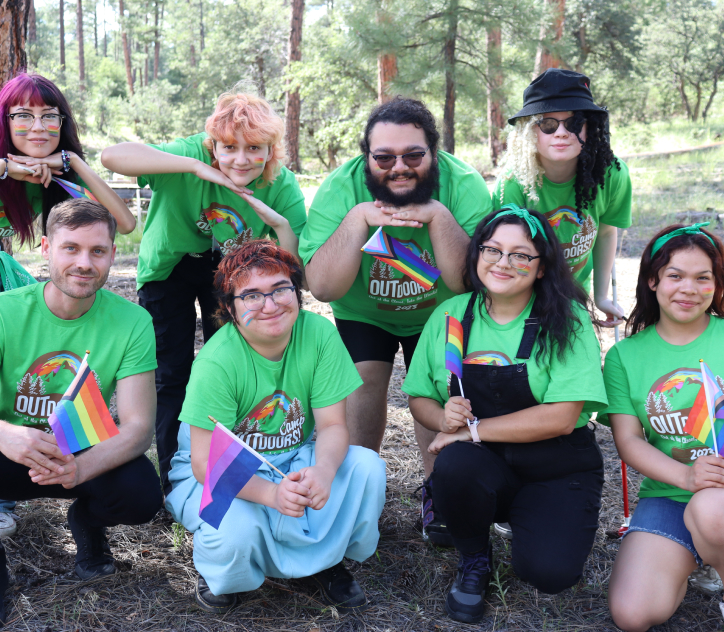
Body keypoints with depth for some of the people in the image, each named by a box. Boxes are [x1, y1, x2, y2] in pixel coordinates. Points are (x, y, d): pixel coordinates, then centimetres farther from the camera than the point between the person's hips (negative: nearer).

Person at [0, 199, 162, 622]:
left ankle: (88, 523, 10)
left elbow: (138, 425, -18)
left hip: (91, 454, 1)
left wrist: (80, 467, -38)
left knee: (143, 495, -30)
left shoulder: (131, 322, -12)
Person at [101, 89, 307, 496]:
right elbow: (113, 156, -45)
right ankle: (175, 480, 16)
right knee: (172, 374, 0)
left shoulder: (282, 186, -20)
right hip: (170, 265, -2)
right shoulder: (192, 154, -29)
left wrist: (281, 224, -36)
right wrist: (196, 167, -49)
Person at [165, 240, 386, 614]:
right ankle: (219, 574, 4)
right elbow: (206, 463, -25)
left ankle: (325, 560, 4)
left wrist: (322, 471, -37)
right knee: (235, 531, -34)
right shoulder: (217, 362, -26)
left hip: (293, 461, 4)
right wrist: (272, 493, -43)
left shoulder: (320, 334, -15)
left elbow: (333, 425, -13)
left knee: (367, 467, -22)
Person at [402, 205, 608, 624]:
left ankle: (522, 522, 13)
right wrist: (443, 419, -17)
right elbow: (419, 398, 7)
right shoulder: (450, 315, 0)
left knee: (550, 572, -24)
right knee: (455, 464, -32)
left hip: (557, 471, -2)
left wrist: (472, 429, -19)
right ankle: (475, 558, 0)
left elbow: (561, 417, -19)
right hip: (480, 467, 2)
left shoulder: (566, 321, -11)